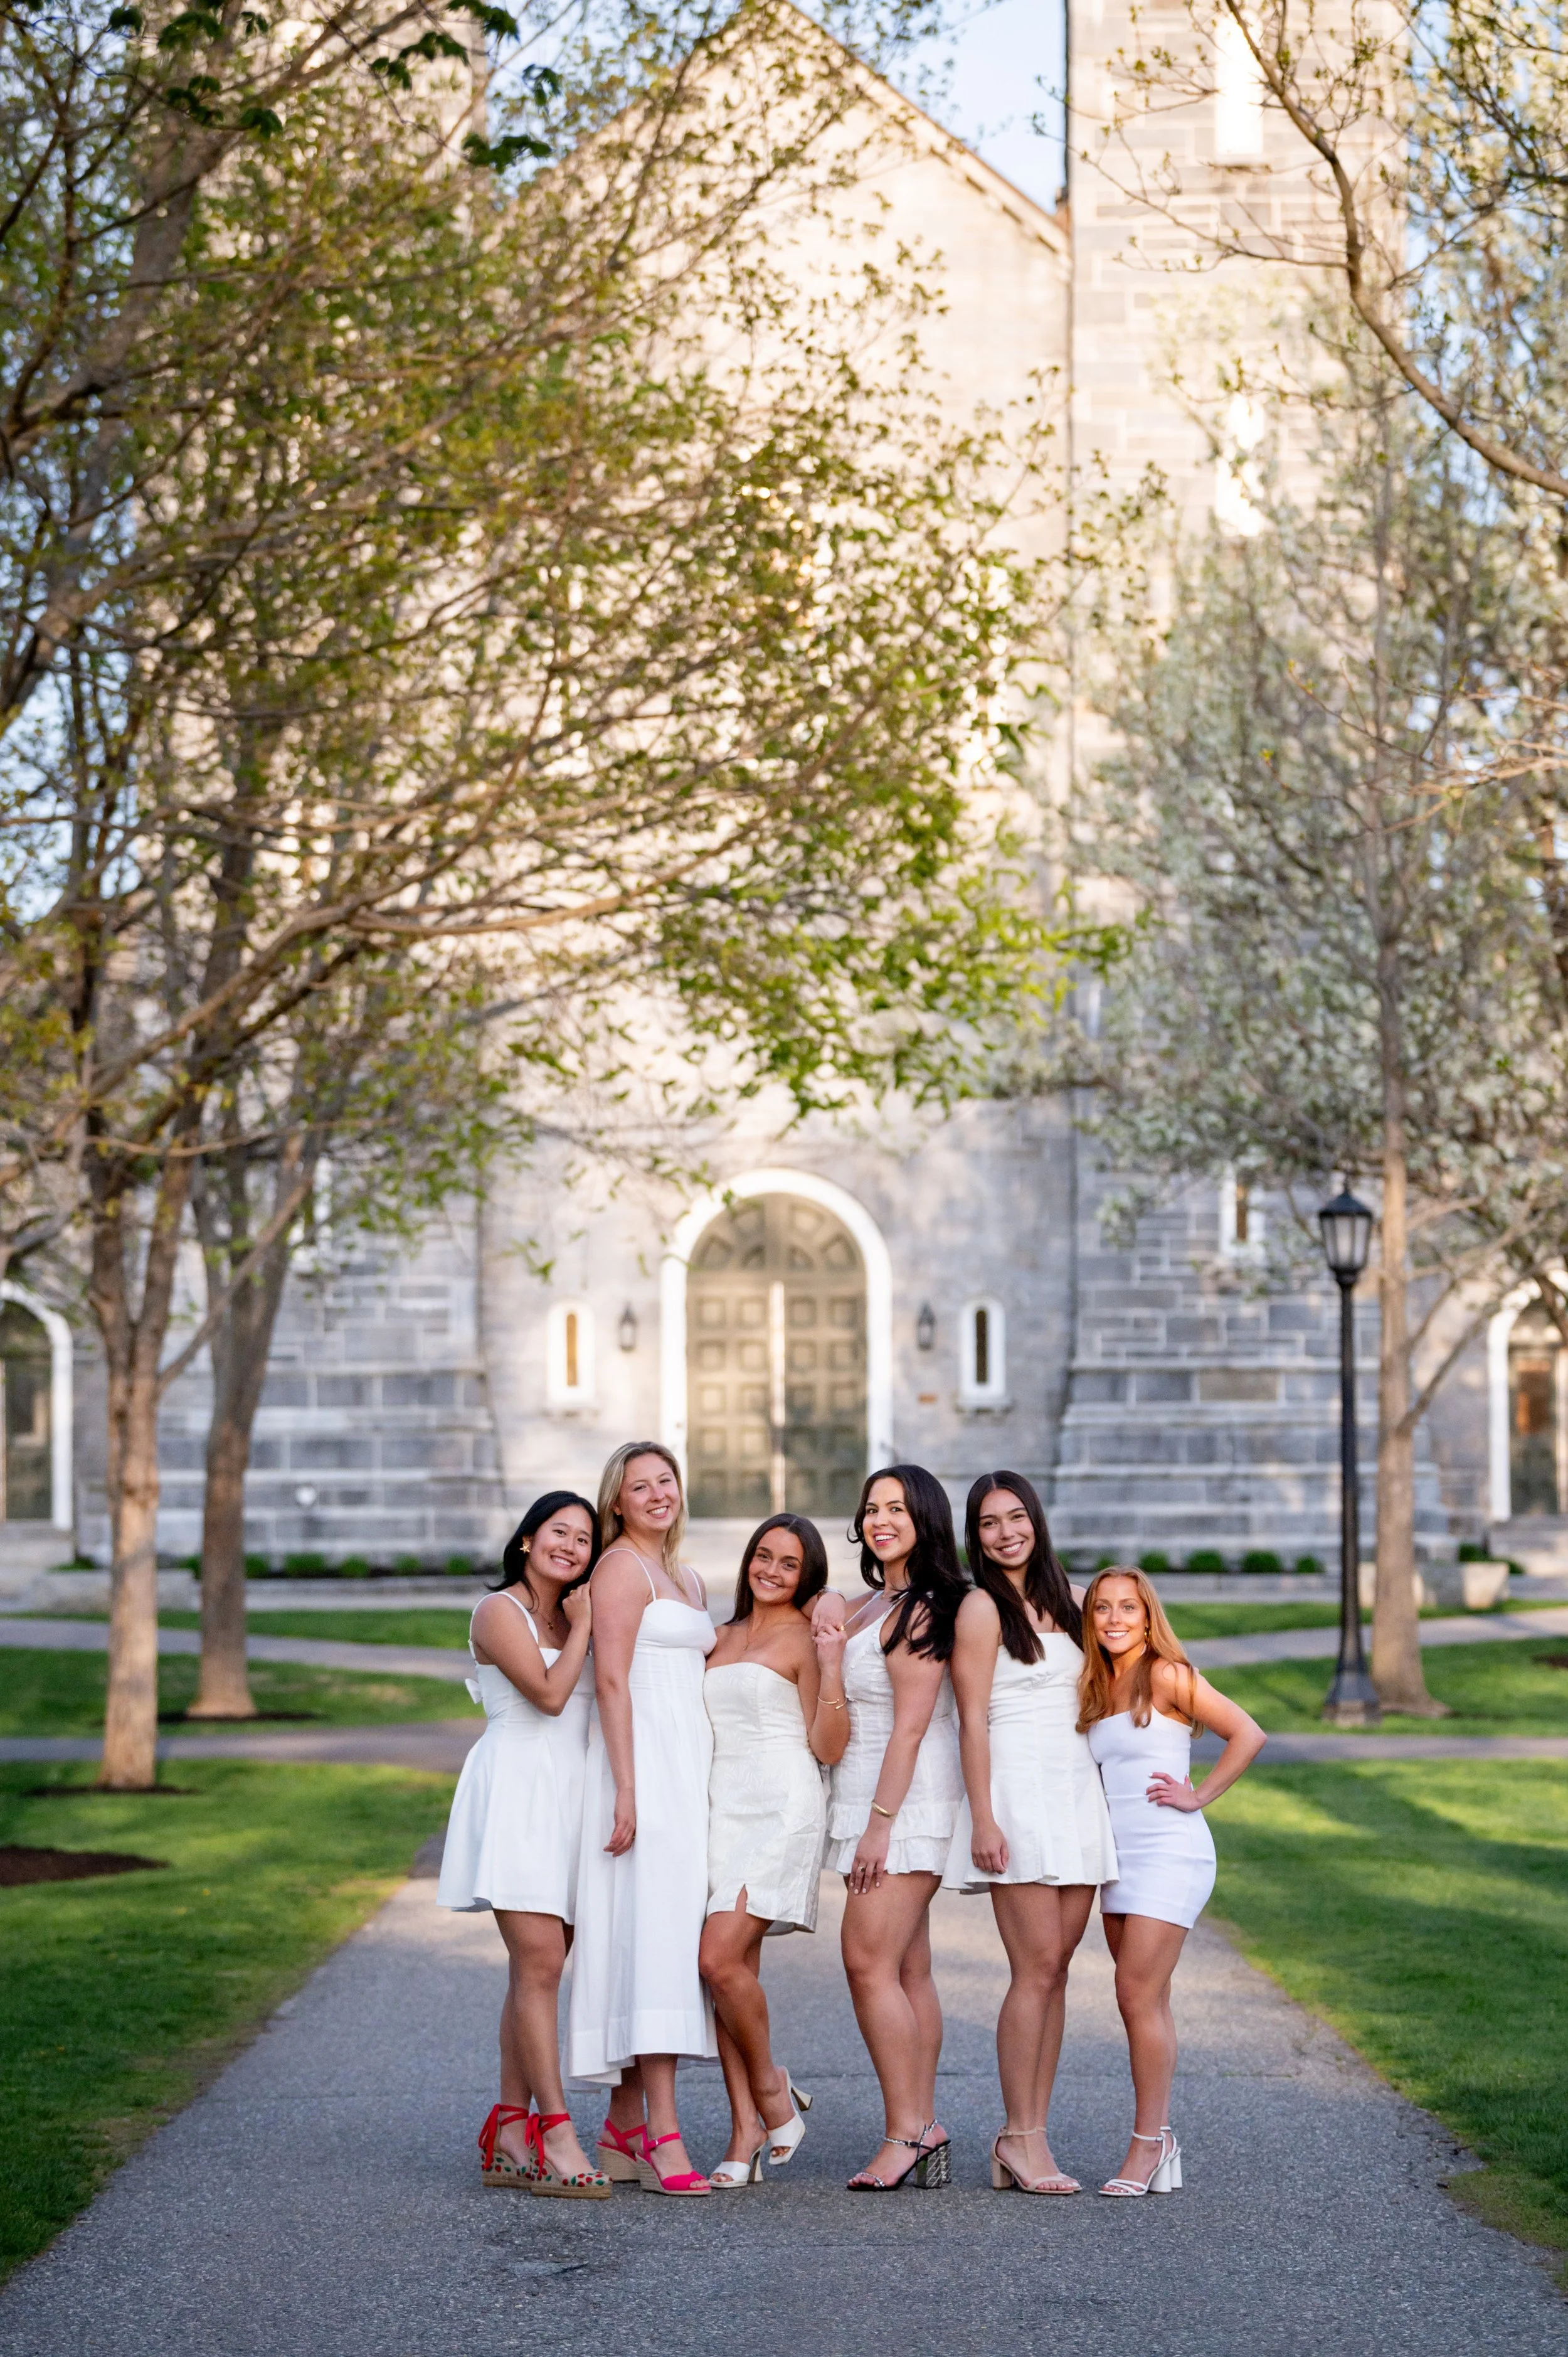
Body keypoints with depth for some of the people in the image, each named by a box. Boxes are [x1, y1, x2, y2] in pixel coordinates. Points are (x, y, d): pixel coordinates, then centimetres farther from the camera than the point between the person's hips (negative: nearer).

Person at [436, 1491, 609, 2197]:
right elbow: (549, 1693, -14)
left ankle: (508, 2134, 8)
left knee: (535, 1971, 6)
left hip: (568, 1797, 8)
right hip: (517, 1789, -8)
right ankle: (555, 2133, -15)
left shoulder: (571, 1618, 19)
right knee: (539, 1963, -14)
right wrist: (583, 1628, -5)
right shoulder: (500, 1611, -3)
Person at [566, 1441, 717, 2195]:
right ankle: (662, 2135, -18)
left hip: (688, 1768, 9)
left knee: (659, 1937, 7)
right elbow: (611, 1680, -13)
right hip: (645, 1769, -9)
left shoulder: (686, 1579, 22)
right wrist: (626, 1790, -20)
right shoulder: (622, 1567, -5)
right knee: (653, 1935, -14)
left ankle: (623, 2132, 11)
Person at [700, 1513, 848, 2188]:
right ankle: (746, 2132, 1)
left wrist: (833, 1669, -16)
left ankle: (772, 2093, 3)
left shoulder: (806, 1640, 0)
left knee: (721, 1957, -18)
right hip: (721, 1805, 6)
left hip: (780, 1807, -6)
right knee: (733, 1968, -1)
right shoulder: (725, 1637, 20)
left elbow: (827, 1748, -5)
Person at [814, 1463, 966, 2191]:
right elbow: (839, 1719, 22)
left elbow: (910, 1725, -17)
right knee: (907, 1972, 8)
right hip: (872, 1802, 10)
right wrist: (827, 1633, 6)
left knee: (869, 1962, -13)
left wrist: (879, 1824, -20)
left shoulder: (919, 1610, -12)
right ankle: (925, 2138, 9)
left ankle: (906, 2133, -10)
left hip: (905, 1801, -10)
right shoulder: (874, 1605, 17)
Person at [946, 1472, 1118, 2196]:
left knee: (1055, 1970, 3)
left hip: (1077, 1795, 7)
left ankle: (1032, 2135, 6)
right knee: (1036, 1970, -10)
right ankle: (1020, 2136, -4)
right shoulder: (982, 1607, -3)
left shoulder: (1061, 1598, 16)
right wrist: (983, 1818, -15)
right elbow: (974, 1718, -9)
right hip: (1019, 1792, -6)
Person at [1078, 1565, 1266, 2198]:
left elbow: (1247, 1735, -11)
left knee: (1138, 1996, -12)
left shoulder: (1165, 1676, -8)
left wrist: (1198, 1796, -10)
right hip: (1120, 1857, 8)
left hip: (1168, 1854, -8)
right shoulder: (1097, 1688, 13)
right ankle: (1161, 2145, 11)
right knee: (1148, 2003, 8)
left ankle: (1147, 2142, -6)